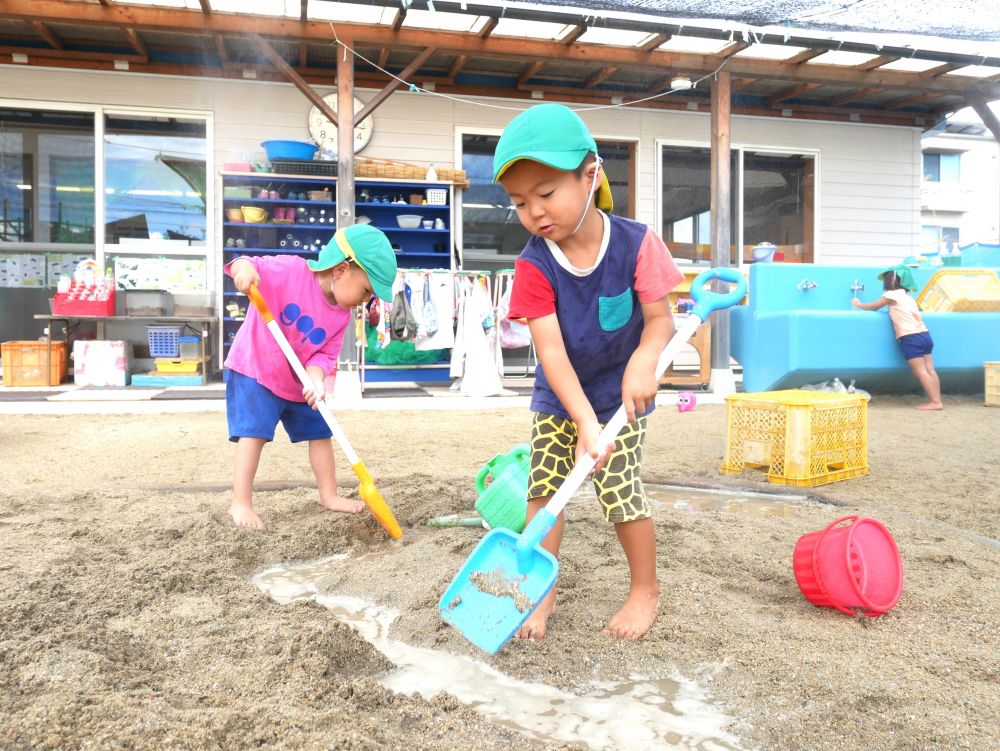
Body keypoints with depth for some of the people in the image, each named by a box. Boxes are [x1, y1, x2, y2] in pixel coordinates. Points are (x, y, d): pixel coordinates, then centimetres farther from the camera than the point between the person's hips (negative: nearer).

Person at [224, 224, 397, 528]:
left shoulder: (341, 316, -6)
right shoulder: (290, 271, -23)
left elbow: (324, 355, -8)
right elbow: (250, 267, -23)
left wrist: (315, 379, -28)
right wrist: (245, 267, -48)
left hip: (299, 382, 7)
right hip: (254, 370, -6)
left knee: (320, 433, 11)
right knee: (254, 433, -15)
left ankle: (329, 495, 25)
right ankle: (240, 503, -6)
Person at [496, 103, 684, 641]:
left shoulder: (636, 244, -17)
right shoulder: (534, 265, -17)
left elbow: (660, 320, -14)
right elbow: (550, 348, -24)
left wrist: (642, 363, -37)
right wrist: (583, 420, -33)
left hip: (618, 394, -2)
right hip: (558, 398, 2)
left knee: (621, 491, -5)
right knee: (542, 490, 1)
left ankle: (645, 589, 20)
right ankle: (542, 591, 19)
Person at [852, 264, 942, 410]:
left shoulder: (891, 295, 0)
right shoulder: (907, 297, 22)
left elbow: (874, 307, 12)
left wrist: (858, 304, 30)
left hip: (911, 338, -8)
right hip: (924, 334, 8)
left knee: (920, 372, -9)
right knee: (929, 370, 5)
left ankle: (935, 402, -12)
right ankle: (936, 400, 3)